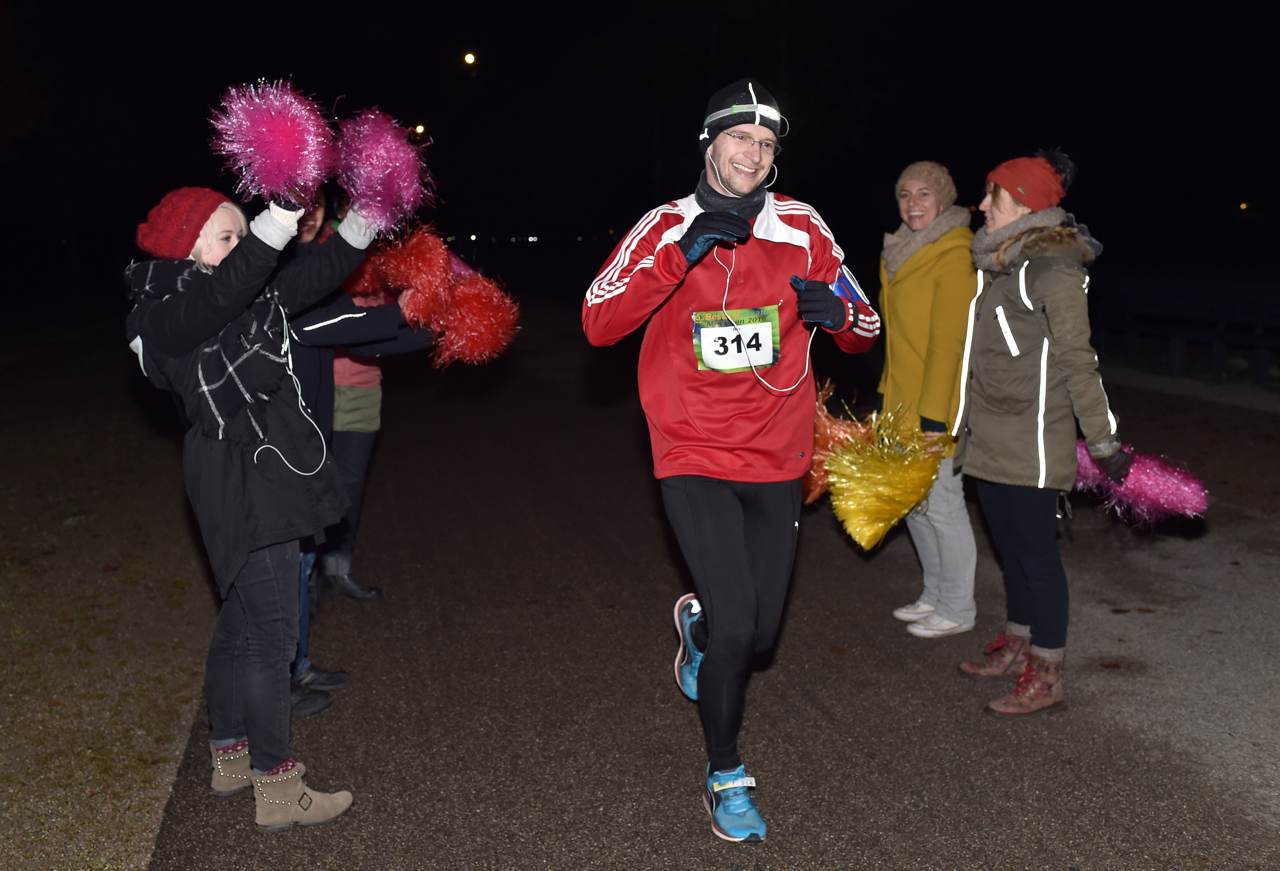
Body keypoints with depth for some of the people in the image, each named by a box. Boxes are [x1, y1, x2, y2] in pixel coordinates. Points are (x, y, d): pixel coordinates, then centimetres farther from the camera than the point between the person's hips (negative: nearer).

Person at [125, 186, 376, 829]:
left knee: (242, 622, 18)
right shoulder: (166, 313, -14)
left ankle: (230, 756, 34)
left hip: (265, 478, 10)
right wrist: (284, 213, -42)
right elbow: (229, 286, -35)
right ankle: (276, 789, 5)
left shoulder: (251, 297, 12)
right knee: (272, 631, -5)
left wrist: (366, 215, 2)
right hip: (240, 483, -10)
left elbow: (320, 276, 13)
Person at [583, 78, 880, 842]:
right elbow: (599, 323, -17)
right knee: (735, 627, -12)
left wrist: (835, 312, -17)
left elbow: (866, 331, 6)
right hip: (695, 459, -3)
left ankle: (698, 622, 50)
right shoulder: (667, 227, -4)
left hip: (778, 462, 3)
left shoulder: (802, 228, 1)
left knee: (761, 633, 12)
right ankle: (726, 777, 15)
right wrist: (684, 251, -25)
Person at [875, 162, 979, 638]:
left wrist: (933, 416, -22)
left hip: (936, 403, -9)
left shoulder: (954, 257, -15)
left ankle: (957, 609, 16)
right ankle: (935, 596, 31)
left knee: (940, 503, 1)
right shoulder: (901, 252, 12)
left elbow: (949, 341, -19)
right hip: (901, 400, 9)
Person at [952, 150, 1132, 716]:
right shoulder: (1002, 261, 12)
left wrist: (1103, 441, -13)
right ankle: (1016, 647, 33)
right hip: (990, 437, 9)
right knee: (1009, 546, 18)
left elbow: (1077, 360, -16)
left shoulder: (1052, 267, -15)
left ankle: (1047, 677, 11)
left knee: (1035, 551, -1)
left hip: (1029, 440, -9)